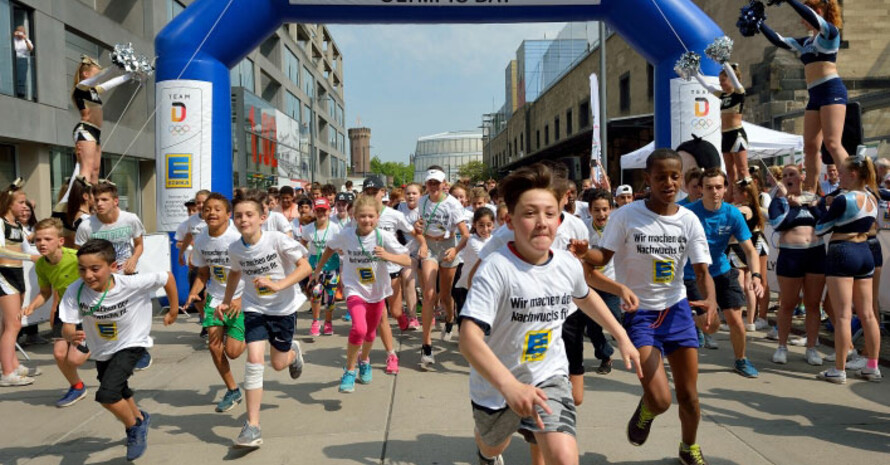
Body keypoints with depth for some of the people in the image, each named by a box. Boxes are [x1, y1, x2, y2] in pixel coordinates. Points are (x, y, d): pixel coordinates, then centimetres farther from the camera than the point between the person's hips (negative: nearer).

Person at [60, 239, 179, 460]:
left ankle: (135, 427, 6)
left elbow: (167, 277, -19)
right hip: (102, 350, 5)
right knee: (120, 393, 27)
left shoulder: (132, 284, -33)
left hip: (131, 344, -5)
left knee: (106, 395, -23)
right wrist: (71, 335, -48)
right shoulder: (75, 291, -25)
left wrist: (174, 311, -7)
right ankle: (140, 418, 59)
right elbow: (67, 326, -24)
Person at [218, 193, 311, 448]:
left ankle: (293, 352, 49)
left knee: (278, 364, 10)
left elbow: (305, 266, -21)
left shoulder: (276, 239, -20)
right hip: (254, 308, 2)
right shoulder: (235, 248, -6)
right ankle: (252, 426, -7)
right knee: (254, 360, -14)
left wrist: (278, 285, -32)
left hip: (283, 307, -2)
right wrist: (226, 301, 12)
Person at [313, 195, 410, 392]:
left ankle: (364, 361, 54)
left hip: (377, 291, 2)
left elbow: (407, 260, -19)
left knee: (370, 333, 21)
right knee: (359, 329, -26)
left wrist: (387, 256, -36)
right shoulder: (346, 235, -14)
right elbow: (330, 248, 8)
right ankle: (349, 370, -3)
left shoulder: (384, 237, -17)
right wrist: (318, 270, 14)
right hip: (355, 289, -2)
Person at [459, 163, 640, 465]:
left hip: (548, 377, 2)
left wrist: (622, 337, 13)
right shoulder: (496, 269, -28)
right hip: (497, 384, -2)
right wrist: (509, 385, -50)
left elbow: (584, 297, 15)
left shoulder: (569, 264, -11)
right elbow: (469, 338, -38)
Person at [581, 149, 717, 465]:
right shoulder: (626, 216, -11)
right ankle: (645, 411, 24)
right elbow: (604, 256, -7)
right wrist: (582, 253, -30)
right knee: (660, 399, -15)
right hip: (638, 311, -3)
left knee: (689, 396, 10)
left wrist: (711, 300, -27)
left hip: (677, 309, 4)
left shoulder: (689, 220, -3)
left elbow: (702, 271, -6)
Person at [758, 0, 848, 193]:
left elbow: (814, 19, -18)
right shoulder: (806, 43, 21)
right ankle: (809, 193, 5)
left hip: (832, 90, -8)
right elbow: (778, 40, 23)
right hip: (815, 96, 8)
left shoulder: (830, 33, 1)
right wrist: (759, 22, 19)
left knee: (832, 143, -20)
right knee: (810, 147, 3)